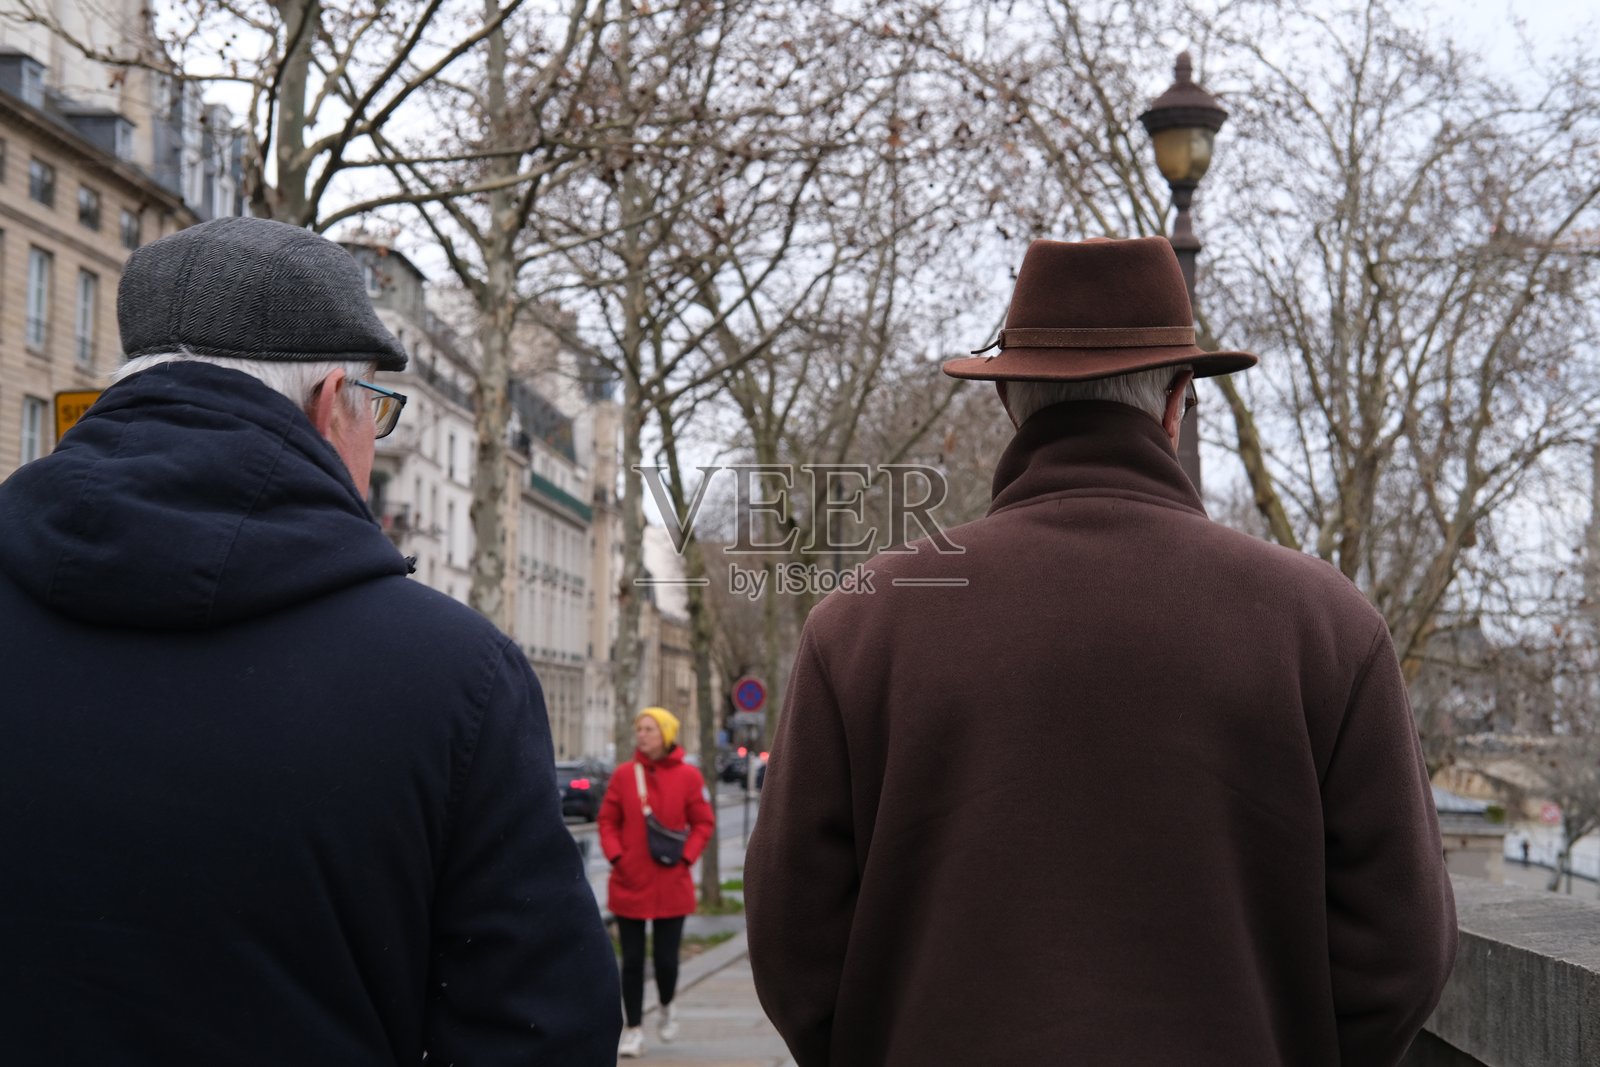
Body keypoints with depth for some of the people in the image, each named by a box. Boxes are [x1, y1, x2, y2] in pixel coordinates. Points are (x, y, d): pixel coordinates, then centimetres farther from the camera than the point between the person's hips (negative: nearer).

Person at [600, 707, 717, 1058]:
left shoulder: (688, 775, -3)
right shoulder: (624, 774, 0)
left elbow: (704, 822, 2)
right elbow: (608, 820, 4)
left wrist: (685, 857, -9)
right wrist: (616, 856, -9)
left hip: (671, 885, -1)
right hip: (629, 884, 1)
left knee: (666, 958, 5)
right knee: (632, 960, 4)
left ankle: (667, 1006, 36)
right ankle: (633, 1030, 14)